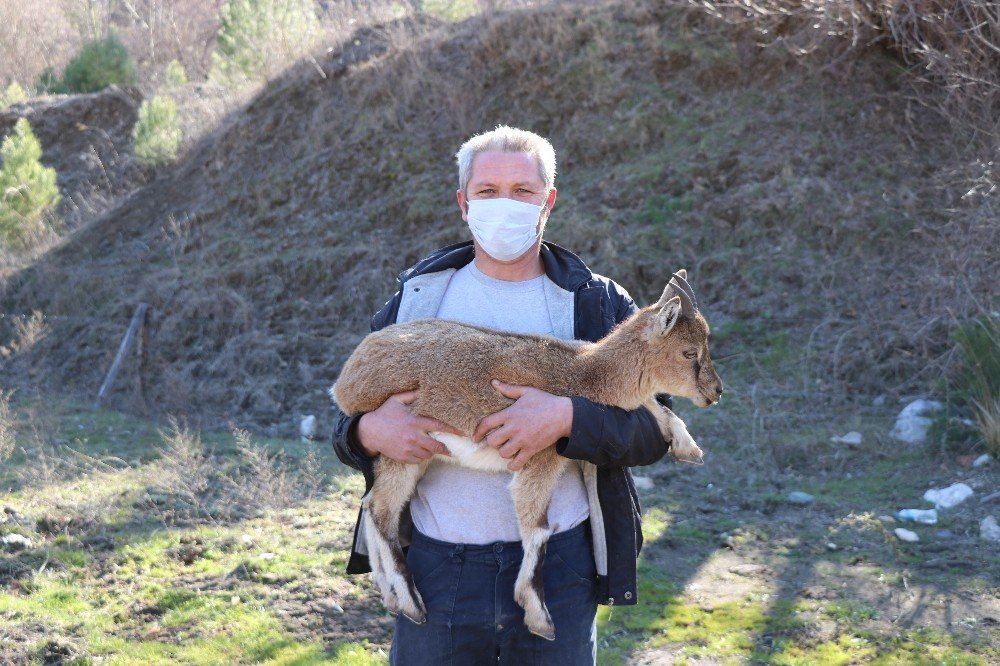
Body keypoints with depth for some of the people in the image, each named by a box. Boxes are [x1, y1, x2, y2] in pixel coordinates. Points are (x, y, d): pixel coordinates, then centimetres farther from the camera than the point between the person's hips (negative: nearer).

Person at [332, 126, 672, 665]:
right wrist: (370, 432, -15)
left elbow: (653, 428, -6)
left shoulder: (600, 304, 3)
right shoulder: (416, 298, 7)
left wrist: (566, 419, -24)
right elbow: (349, 425, 9)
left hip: (560, 566, 0)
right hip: (436, 566, 1)